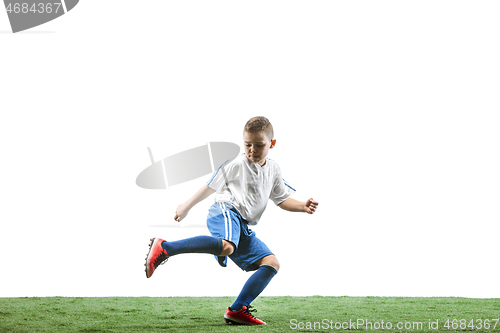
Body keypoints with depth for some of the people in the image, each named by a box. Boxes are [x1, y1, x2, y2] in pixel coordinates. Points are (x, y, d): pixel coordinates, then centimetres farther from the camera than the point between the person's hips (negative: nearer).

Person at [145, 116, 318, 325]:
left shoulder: (273, 170, 17)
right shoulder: (236, 165, 1)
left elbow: (283, 199, 23)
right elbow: (211, 186, 11)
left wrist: (303, 206, 4)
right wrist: (186, 207, 18)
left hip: (243, 229, 7)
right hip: (225, 212, -7)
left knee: (271, 264, -4)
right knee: (226, 246, -40)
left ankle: (237, 310, -5)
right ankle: (163, 248, -39)